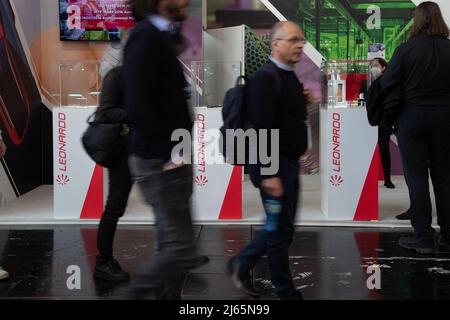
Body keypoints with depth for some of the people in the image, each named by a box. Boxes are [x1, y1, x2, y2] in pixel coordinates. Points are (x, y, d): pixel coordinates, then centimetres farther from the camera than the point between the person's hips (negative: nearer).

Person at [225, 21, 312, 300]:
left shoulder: (291, 76, 13)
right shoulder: (265, 78, -17)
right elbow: (262, 129, -23)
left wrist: (304, 102, 4)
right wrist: (268, 174, -26)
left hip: (290, 162, 9)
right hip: (274, 165, -9)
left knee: (281, 227, 17)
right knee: (281, 230, 3)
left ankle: (241, 264, 32)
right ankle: (286, 292, 17)